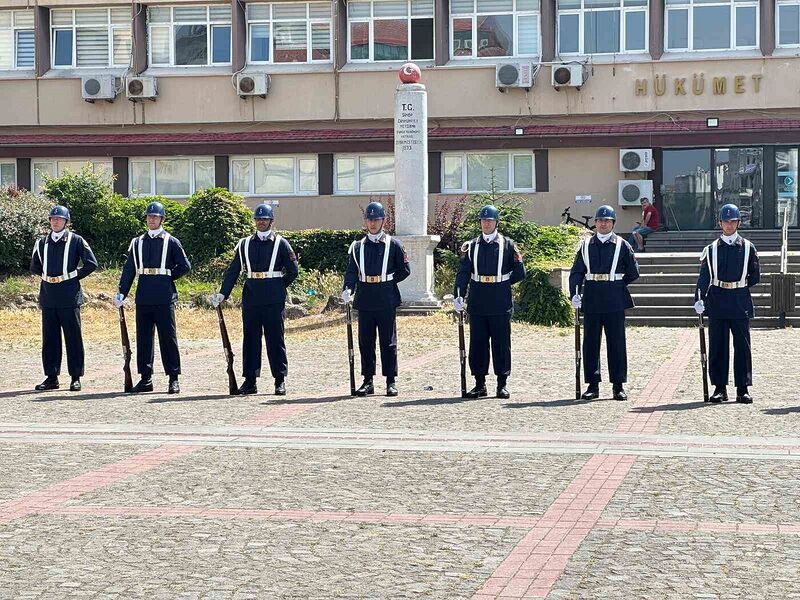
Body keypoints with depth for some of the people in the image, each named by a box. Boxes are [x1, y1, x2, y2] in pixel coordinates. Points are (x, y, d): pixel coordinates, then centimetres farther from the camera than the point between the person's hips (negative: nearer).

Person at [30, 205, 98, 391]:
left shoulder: (76, 241, -1)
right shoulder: (42, 243, 12)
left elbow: (91, 263, -4)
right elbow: (34, 267, 23)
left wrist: (74, 276, -2)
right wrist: (46, 275, 11)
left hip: (69, 298, -4)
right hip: (48, 297, 4)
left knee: (73, 338, 0)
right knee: (49, 339, 7)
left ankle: (76, 378, 5)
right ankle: (51, 377, 13)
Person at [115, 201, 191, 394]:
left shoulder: (171, 242, 3)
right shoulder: (137, 243, 11)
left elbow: (185, 266, 3)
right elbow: (129, 269, 8)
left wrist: (167, 277, 2)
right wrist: (121, 293, 1)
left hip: (164, 298, -3)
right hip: (143, 297, 3)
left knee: (168, 337, -2)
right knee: (143, 337, 5)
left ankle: (174, 379, 3)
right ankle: (145, 378, 12)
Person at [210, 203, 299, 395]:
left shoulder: (280, 243, 2)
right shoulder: (244, 244, 10)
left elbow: (293, 271, 4)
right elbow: (232, 271, 8)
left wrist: (278, 287, 7)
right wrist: (222, 294, 0)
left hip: (273, 300, -3)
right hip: (250, 299, 3)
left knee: (275, 338, 0)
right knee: (250, 338, 5)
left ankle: (280, 380, 6)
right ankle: (250, 380, 11)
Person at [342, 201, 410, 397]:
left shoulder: (393, 244, 3)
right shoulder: (357, 246, 10)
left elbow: (405, 270, 4)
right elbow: (351, 271, 4)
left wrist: (387, 282, -2)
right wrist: (348, 289, -13)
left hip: (386, 301, -3)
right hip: (365, 301, 3)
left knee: (388, 342, 1)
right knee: (365, 342, 5)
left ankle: (391, 381, 6)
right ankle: (368, 381, 12)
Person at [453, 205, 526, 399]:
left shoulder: (508, 245, 3)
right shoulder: (471, 246, 7)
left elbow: (520, 273, 4)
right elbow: (463, 273, -2)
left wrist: (502, 283, 4)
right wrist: (459, 296, -14)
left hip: (500, 304, -2)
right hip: (477, 304, 2)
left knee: (501, 343, 1)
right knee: (477, 343, 4)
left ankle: (502, 384, 9)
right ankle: (480, 384, 12)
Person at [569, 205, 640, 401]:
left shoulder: (622, 245, 4)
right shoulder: (586, 245, 8)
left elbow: (633, 272, 8)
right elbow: (576, 272, 3)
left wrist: (617, 286, 7)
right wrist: (574, 294, -10)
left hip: (615, 302, -2)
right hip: (591, 302, 2)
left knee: (616, 343, 1)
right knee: (590, 343, 3)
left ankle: (618, 386, 7)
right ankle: (593, 385, 10)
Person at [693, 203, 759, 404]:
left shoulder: (748, 247, 6)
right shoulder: (711, 249, 6)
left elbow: (755, 277, 9)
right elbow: (704, 276, -1)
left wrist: (738, 287, 2)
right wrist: (699, 299, -12)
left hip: (740, 303, 0)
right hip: (717, 304, 0)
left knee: (742, 347, 0)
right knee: (717, 346, 2)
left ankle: (743, 389, 5)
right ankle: (720, 388, 9)